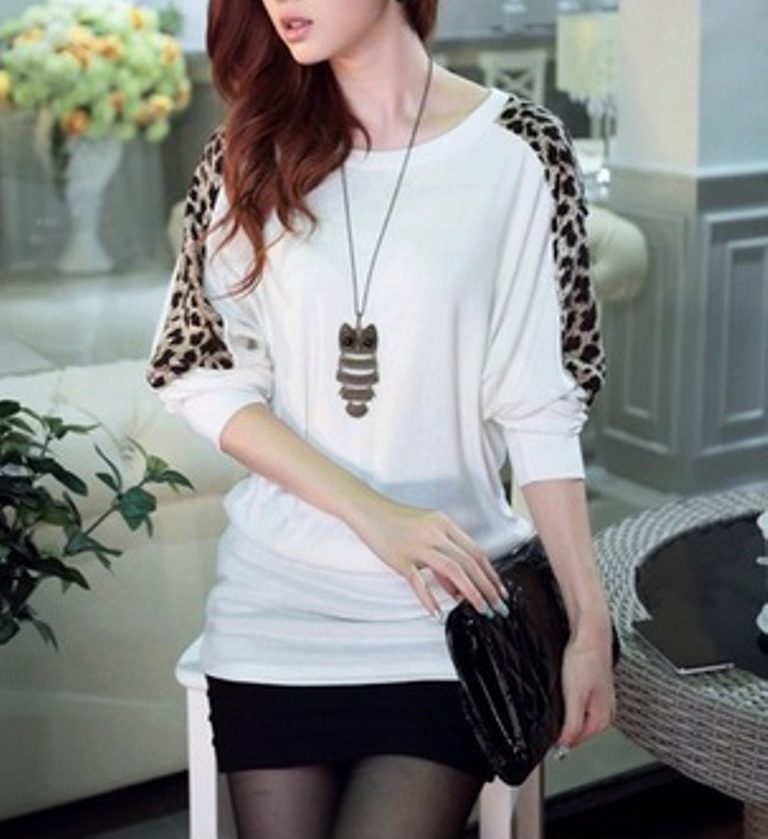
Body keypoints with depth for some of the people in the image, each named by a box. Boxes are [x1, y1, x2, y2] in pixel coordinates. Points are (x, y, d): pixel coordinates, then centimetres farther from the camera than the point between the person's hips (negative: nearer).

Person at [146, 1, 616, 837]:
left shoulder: (518, 149, -6)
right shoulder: (250, 150, 2)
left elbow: (541, 409, -4)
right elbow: (199, 377, 0)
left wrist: (589, 623, -6)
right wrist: (374, 514, -12)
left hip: (447, 610, -2)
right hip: (276, 597, 3)